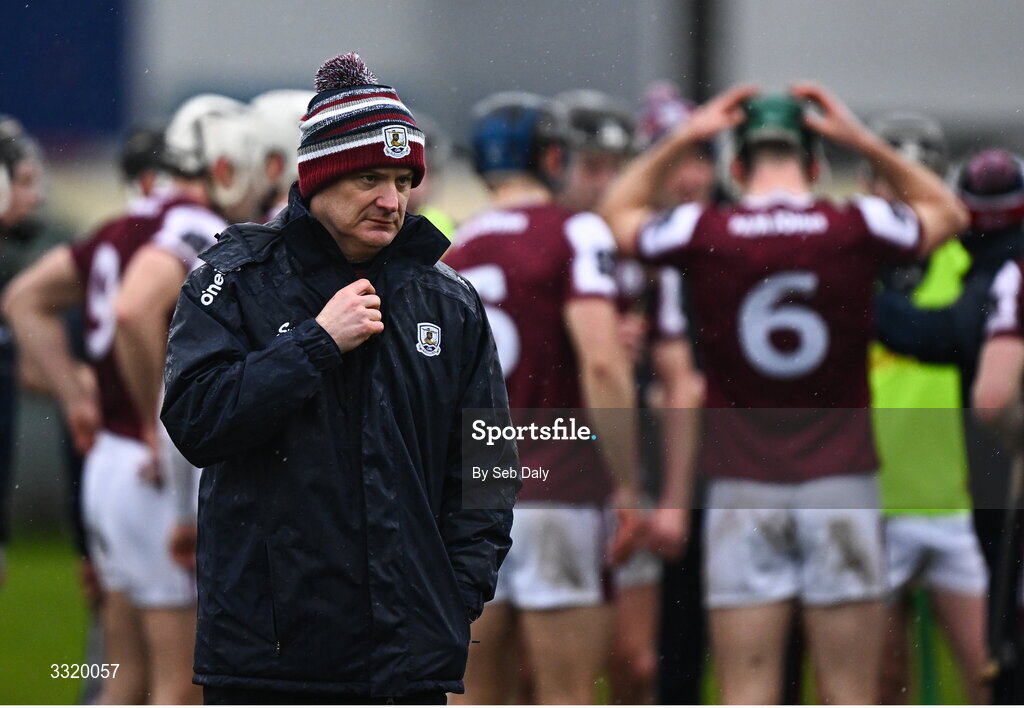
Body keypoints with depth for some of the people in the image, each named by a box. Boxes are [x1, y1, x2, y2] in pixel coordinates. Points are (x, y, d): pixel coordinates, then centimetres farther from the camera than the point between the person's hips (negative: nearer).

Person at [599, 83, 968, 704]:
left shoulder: (701, 232, -3)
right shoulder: (858, 228, -2)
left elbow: (617, 213, 20)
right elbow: (948, 212, 20)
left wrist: (682, 138, 21)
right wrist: (864, 141, 17)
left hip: (742, 486, 0)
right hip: (840, 483, 0)